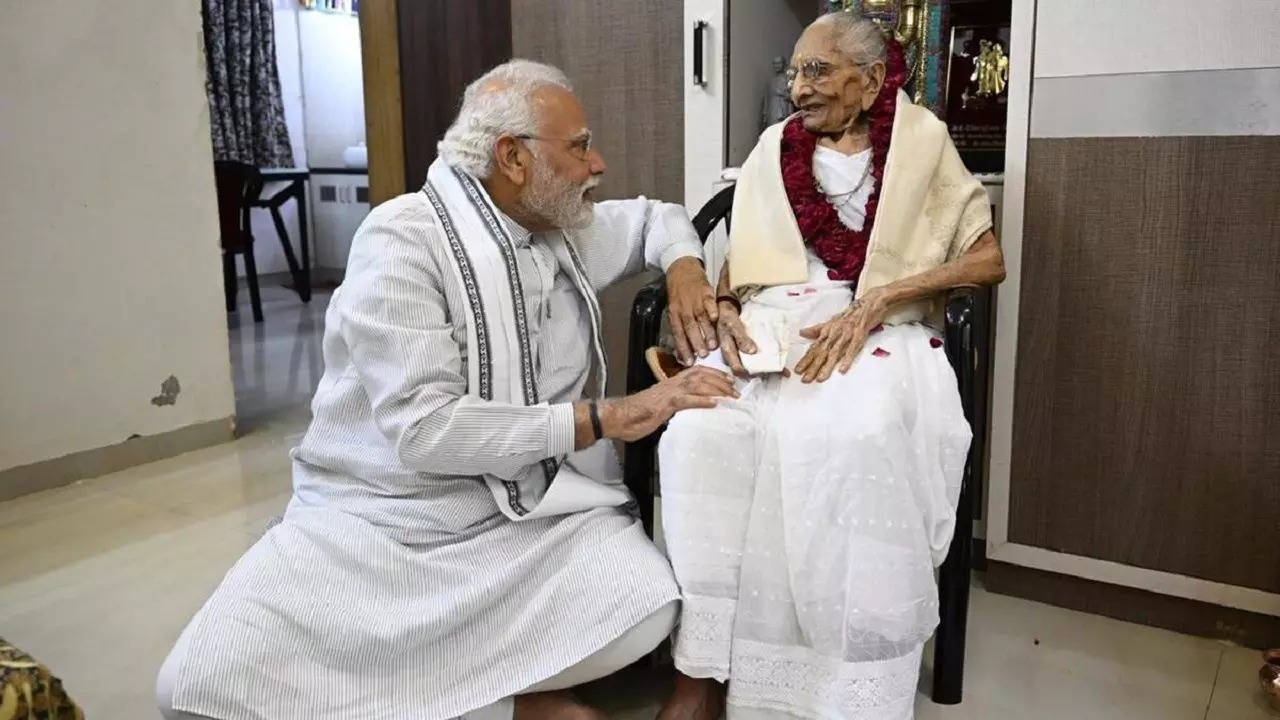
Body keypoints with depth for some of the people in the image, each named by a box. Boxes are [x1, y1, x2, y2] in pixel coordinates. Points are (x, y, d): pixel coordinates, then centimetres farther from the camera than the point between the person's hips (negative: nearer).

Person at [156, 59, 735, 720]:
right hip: (380, 518, -3)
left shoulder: (565, 229, 6)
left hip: (531, 512, 4)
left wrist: (683, 268, 3)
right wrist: (607, 417, -22)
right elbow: (425, 430, -23)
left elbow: (655, 216, 27)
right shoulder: (403, 239, -13)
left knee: (646, 611, -27)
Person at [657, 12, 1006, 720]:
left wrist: (874, 300, -12)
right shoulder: (774, 147, 17)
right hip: (771, 324, 3)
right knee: (701, 430, -30)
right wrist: (724, 310, -8)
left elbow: (989, 260, 1)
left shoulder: (920, 140, 8)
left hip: (880, 332, -2)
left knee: (846, 440, -37)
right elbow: (737, 261, 17)